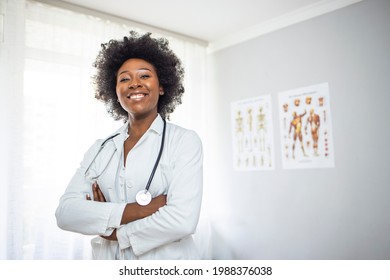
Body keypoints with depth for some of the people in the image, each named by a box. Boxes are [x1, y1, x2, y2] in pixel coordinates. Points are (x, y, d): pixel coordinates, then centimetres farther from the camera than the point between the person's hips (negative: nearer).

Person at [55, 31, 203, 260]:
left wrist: (114, 231, -11)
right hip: (107, 259, 4)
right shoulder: (100, 149, 1)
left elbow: (182, 220, -23)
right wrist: (138, 210, -22)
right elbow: (65, 212, -10)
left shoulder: (185, 140, -12)